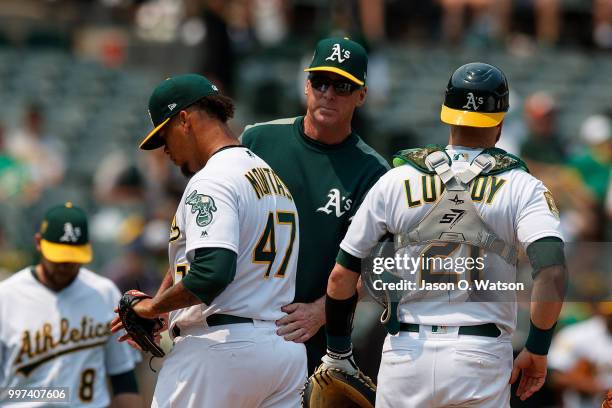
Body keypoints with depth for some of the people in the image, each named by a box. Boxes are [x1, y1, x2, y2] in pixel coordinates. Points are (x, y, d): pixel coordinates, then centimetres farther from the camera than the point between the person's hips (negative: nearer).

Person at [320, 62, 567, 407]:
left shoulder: (396, 181, 5)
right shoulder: (522, 187, -1)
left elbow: (342, 276, 5)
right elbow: (553, 271, -15)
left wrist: (338, 352, 17)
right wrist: (537, 350, -4)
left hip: (406, 353, 1)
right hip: (481, 355, -1)